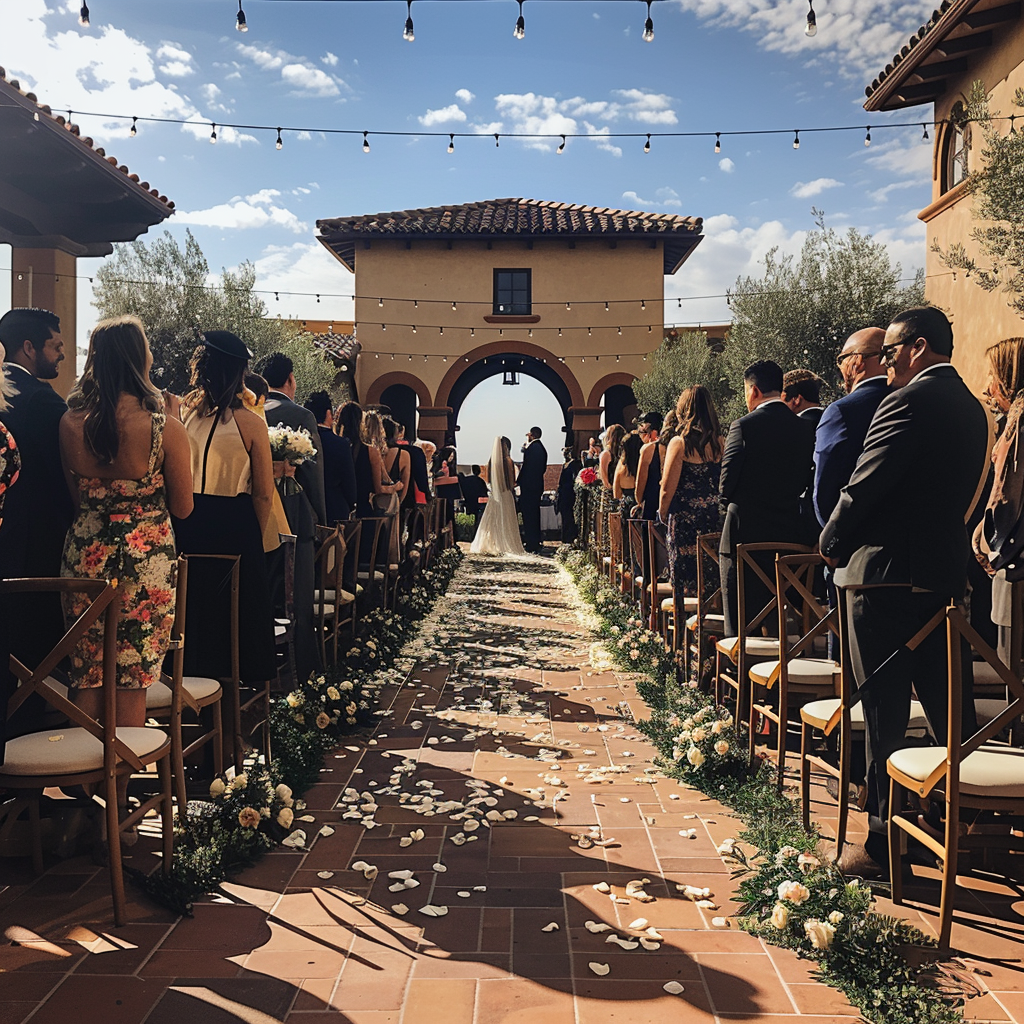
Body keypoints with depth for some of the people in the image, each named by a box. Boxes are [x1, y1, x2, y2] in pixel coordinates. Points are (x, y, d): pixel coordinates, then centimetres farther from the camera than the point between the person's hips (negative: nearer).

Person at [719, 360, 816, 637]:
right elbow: (807, 480, 7)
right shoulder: (805, 428, 5)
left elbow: (727, 483, -12)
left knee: (741, 625, 0)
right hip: (790, 536, 6)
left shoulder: (744, 426, -11)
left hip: (745, 534, -6)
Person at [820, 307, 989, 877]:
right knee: (952, 710, 17)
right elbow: (969, 493, 18)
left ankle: (884, 842, 7)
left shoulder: (912, 400, -13)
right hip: (945, 572, 9)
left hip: (886, 573, -8)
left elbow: (865, 486, -16)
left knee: (884, 713, -1)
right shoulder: (972, 407, 14)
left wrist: (832, 546, -2)